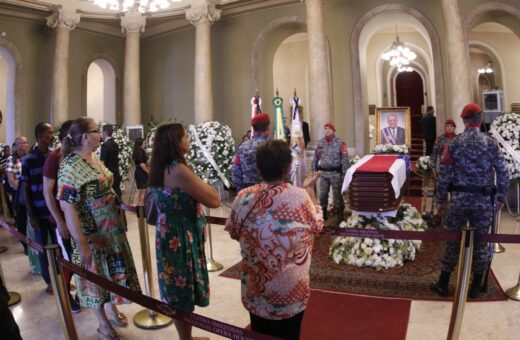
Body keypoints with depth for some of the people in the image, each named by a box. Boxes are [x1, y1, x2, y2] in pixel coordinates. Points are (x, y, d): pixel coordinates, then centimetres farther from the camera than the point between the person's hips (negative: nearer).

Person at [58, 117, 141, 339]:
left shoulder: (94, 158, 4)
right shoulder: (70, 167, -21)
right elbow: (67, 206, -24)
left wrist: (118, 217, 16)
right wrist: (81, 243, -24)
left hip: (111, 228, 8)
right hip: (92, 234, -8)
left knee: (112, 270, 21)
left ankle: (113, 310, 42)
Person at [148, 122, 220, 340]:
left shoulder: (161, 167, 5)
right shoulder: (178, 169, -24)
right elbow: (214, 201, -22)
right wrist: (203, 186, -4)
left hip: (169, 234, 10)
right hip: (181, 237, -10)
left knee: (177, 293, 23)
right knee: (183, 296, 8)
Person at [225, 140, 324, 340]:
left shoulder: (243, 197, -12)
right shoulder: (300, 197, -20)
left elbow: (234, 233, 2)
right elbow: (317, 226, -1)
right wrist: (310, 190, 8)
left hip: (255, 287, 2)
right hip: (289, 289, -2)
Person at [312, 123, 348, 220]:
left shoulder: (340, 143, -6)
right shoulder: (320, 143, 6)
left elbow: (345, 158, -7)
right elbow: (316, 157, 13)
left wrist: (344, 173, -11)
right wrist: (314, 170, 11)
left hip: (335, 173, -3)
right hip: (323, 172, 4)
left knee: (337, 194, 4)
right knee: (323, 194, 8)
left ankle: (340, 213, 16)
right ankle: (323, 212, 21)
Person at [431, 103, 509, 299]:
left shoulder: (454, 143, -4)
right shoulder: (491, 144, -2)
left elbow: (444, 175, -4)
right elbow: (503, 174, 0)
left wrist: (440, 200, 4)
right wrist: (501, 198, 11)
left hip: (459, 198, 0)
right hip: (483, 201, 1)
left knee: (452, 241, 9)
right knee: (480, 242, 12)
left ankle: (443, 285, 18)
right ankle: (475, 288, 24)